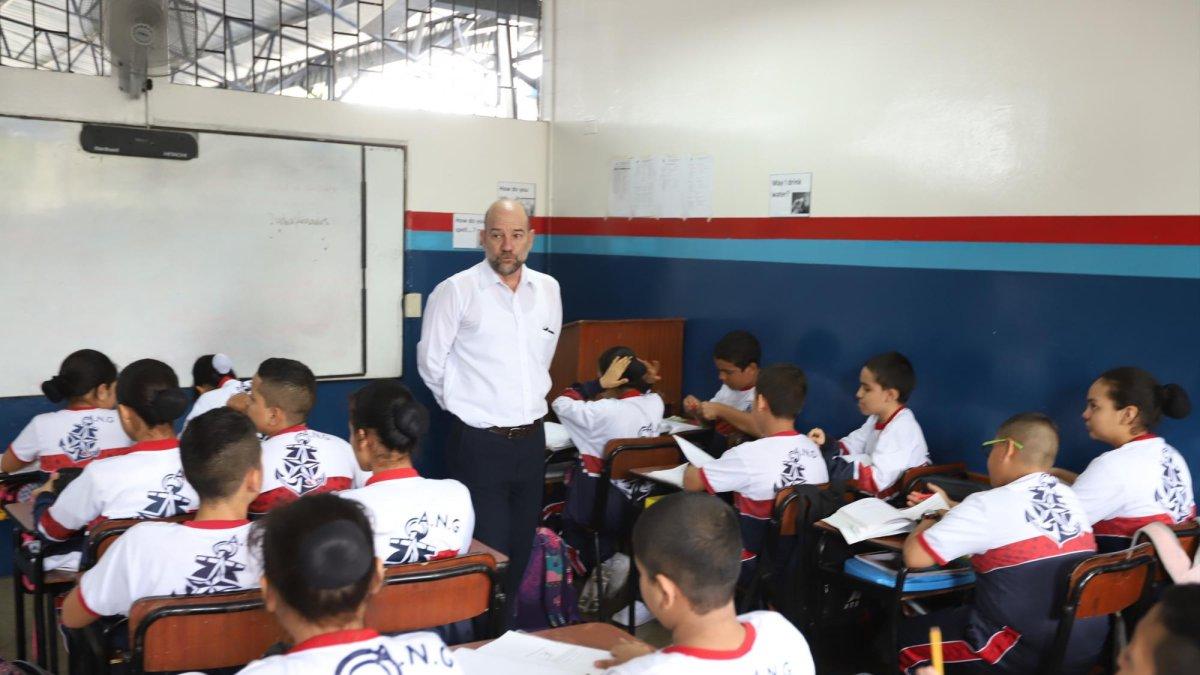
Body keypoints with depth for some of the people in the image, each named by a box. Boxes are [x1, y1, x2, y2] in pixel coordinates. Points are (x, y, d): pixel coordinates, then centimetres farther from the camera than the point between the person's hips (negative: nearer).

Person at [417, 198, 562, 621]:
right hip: (479, 443, -5)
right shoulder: (456, 291, -9)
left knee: (521, 549, 14)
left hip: (530, 439, 5)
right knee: (488, 551, -2)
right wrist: (467, 406, 8)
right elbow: (431, 362, -1)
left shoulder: (548, 289, 7)